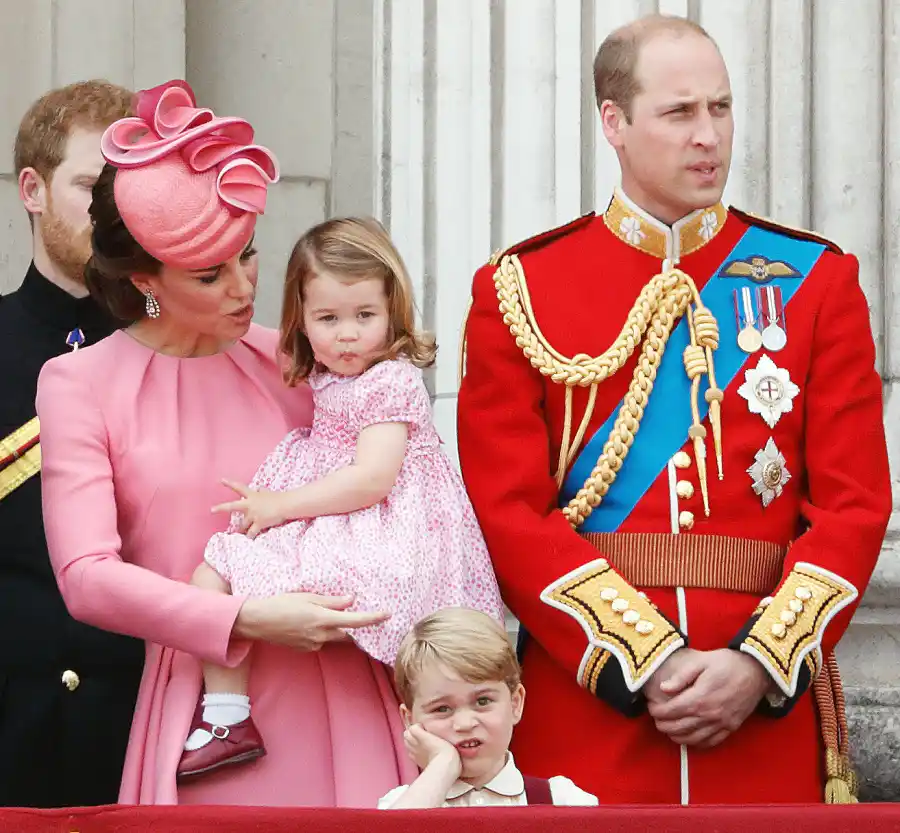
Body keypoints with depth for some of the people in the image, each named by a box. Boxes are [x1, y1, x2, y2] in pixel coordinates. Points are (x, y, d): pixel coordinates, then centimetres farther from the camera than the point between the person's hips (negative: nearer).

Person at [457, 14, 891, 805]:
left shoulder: (816, 281, 6)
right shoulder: (520, 291, 3)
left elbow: (855, 502, 1)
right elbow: (508, 511, -4)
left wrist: (759, 664, -12)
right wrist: (645, 661, -14)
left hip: (767, 708, 1)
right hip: (586, 696, -1)